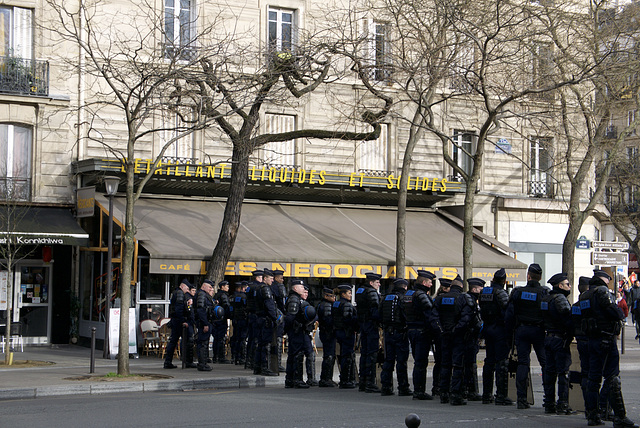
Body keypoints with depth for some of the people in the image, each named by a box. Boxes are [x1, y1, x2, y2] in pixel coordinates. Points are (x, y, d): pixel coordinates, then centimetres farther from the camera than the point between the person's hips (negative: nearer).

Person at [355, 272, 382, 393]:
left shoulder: (360, 291, 16)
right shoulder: (372, 293, -12)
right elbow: (375, 310, -19)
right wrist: (380, 323, -15)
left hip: (362, 324, 9)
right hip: (371, 324, -9)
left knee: (364, 352, 13)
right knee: (372, 353, -8)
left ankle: (363, 382, 16)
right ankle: (370, 383, -10)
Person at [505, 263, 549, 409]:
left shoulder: (517, 292, -1)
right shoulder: (545, 293, -5)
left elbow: (509, 314, 1)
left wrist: (511, 331, 10)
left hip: (521, 330, 2)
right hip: (539, 330, -1)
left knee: (522, 363, 4)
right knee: (546, 363, 4)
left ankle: (521, 398, 1)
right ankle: (549, 398, -1)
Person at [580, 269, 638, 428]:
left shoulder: (584, 295, 14)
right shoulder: (602, 291, -11)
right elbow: (615, 313, -19)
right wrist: (620, 312, 4)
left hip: (592, 340, 8)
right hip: (606, 339, -8)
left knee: (593, 377, 11)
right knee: (612, 378, -6)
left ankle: (592, 415, 12)